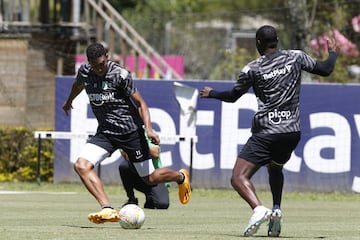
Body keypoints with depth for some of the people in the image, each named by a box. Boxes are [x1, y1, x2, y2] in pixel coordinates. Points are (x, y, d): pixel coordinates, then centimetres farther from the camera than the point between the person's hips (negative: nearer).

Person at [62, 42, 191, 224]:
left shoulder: (120, 75, -18)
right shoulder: (84, 72, -3)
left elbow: (141, 103, -12)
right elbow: (78, 85, 23)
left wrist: (149, 130, -26)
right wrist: (68, 102, 43)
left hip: (130, 131, -4)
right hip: (105, 132, 4)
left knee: (151, 178, 5)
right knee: (81, 165, -21)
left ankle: (181, 177, 40)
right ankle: (108, 209, -29)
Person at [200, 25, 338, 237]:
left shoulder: (252, 69, -1)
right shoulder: (296, 57, 4)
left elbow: (233, 96, 11)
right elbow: (325, 69, 13)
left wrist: (211, 93, 30)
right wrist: (333, 53, 35)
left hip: (266, 132, -5)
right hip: (292, 131, 5)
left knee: (239, 178, -8)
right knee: (275, 168, 31)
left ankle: (258, 209, -35)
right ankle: (276, 210, 9)